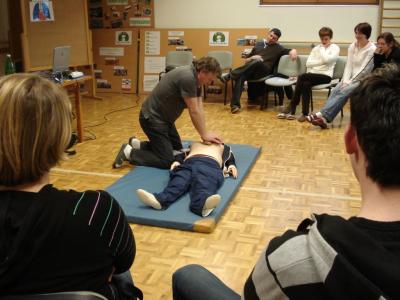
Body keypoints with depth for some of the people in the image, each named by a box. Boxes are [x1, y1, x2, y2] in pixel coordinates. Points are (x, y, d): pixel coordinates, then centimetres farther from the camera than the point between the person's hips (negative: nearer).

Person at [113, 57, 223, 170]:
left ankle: (137, 144, 25)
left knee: (177, 148, 21)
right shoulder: (187, 77, -27)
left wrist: (205, 133, -1)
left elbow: (199, 110, 5)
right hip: (152, 118, -10)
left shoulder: (195, 79, 4)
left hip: (163, 117, 10)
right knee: (166, 160, -9)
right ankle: (129, 152, 3)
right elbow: (193, 112, -22)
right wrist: (204, 134, -11)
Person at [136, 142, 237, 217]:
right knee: (180, 180, -31)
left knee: (204, 182, -36)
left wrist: (231, 165, 9)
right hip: (189, 163, 2)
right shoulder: (195, 144, 41)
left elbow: (229, 157, 31)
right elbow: (182, 154, 27)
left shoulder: (222, 147, 44)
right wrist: (177, 161, 6)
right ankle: (160, 200, -59)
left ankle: (202, 204, -69)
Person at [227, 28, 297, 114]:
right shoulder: (259, 44, 27)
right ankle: (235, 104, -43)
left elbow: (292, 50, 7)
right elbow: (246, 61, 27)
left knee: (257, 62, -38)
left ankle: (231, 75, -32)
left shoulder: (278, 48, 19)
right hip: (250, 70, 2)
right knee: (240, 76, -34)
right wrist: (252, 58, 4)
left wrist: (293, 52, -17)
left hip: (264, 71, -2)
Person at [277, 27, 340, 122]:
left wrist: (322, 48, 1)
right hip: (313, 75, 4)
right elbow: (308, 63, 5)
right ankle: (305, 113, -28)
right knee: (306, 84, -32)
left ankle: (292, 106, -20)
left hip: (325, 75, -4)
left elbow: (326, 59, -14)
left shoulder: (335, 48, 7)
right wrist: (322, 62, -5)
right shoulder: (316, 48, 20)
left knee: (302, 77, -28)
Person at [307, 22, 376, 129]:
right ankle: (324, 118, -39)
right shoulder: (352, 46, 10)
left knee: (344, 91, -29)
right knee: (336, 90, -24)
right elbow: (348, 66, 5)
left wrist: (350, 82, -18)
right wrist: (345, 81, -10)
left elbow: (364, 70, -14)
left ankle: (322, 115, -38)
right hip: (351, 79, 5)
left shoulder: (372, 49, -9)